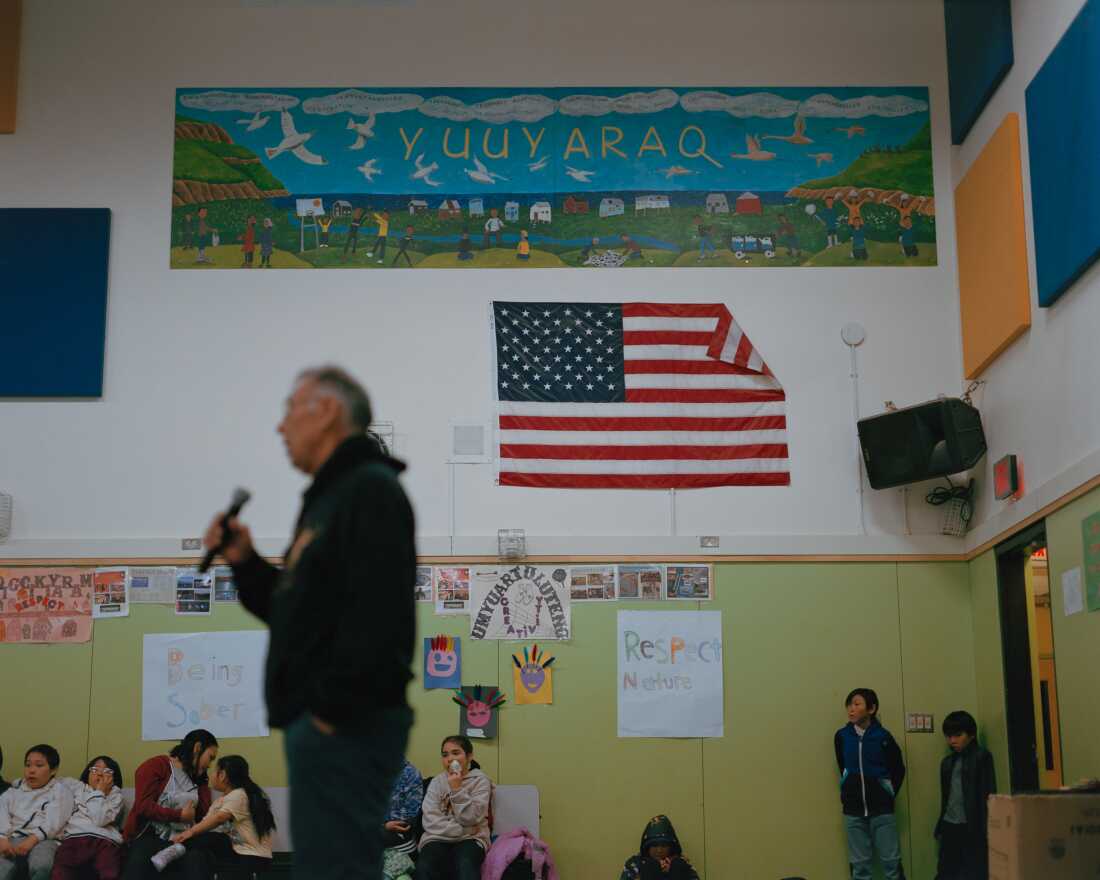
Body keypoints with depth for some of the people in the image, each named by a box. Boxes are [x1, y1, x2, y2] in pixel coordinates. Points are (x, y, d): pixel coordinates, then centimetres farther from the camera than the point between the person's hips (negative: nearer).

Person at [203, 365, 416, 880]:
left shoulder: (371, 490, -11)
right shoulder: (328, 496, 22)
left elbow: (376, 615, -23)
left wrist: (333, 710, -22)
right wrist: (244, 562, 12)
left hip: (345, 724, -11)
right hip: (318, 720, 11)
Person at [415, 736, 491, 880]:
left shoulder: (480, 780, 5)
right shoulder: (436, 782, 13)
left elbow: (469, 819, -7)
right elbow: (430, 821, 0)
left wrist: (457, 789, -14)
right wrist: (461, 830, -10)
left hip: (470, 839, -2)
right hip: (438, 838, 2)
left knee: (465, 866, -37)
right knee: (424, 868, -33)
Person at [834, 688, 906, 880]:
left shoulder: (883, 736, -9)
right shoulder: (841, 736, -2)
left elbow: (899, 769, 3)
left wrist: (890, 794, 2)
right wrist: (850, 792, 11)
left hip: (881, 809, -2)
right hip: (853, 810, 2)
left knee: (891, 861, 2)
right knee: (859, 863, 8)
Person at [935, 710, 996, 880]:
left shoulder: (982, 757, -2)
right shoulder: (948, 762, 16)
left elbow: (989, 793, -7)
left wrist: (987, 828, -13)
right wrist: (940, 827, 16)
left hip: (972, 827, -6)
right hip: (949, 827, 6)